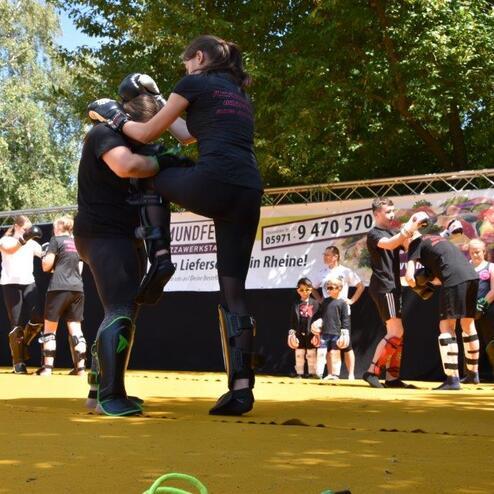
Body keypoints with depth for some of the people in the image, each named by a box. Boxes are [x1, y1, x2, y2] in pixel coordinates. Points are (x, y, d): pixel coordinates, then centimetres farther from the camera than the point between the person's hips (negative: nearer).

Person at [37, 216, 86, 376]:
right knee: (75, 329, 5)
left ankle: (47, 367, -3)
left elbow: (47, 266, -4)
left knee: (50, 329, 3)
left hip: (59, 288, -5)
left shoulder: (56, 240, 1)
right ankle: (80, 367, -1)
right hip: (77, 288, 5)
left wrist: (44, 259, 18)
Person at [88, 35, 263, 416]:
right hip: (249, 195, 7)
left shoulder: (195, 83, 10)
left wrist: (115, 117, 31)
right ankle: (241, 387, -2)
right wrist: (170, 116, 50)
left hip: (214, 185, -7)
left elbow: (147, 134, 14)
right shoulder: (241, 97, 31)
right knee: (233, 289, 6)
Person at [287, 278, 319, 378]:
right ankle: (299, 373, 12)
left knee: (311, 355, 4)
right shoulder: (296, 304, 4)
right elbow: (292, 320, 4)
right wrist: (292, 332, -4)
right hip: (299, 333, 2)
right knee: (299, 354, 7)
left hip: (311, 333, -1)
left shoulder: (315, 303, 0)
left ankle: (312, 373, 9)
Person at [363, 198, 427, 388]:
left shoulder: (393, 233, 20)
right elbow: (389, 244, -26)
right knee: (395, 333, -14)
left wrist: (413, 228, -3)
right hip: (383, 287, -9)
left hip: (393, 287, 9)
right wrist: (409, 228, -31)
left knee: (396, 334, 8)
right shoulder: (374, 234, -6)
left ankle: (392, 377, 9)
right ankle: (372, 371, -12)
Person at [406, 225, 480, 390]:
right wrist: (430, 279, 25)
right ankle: (473, 373, 31)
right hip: (472, 276, 8)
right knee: (468, 324, 20)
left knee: (446, 326, -4)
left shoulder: (416, 243, 10)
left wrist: (416, 285, 18)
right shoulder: (437, 239, 32)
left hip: (454, 279, -7)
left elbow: (409, 277, -1)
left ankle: (452, 379, -11)